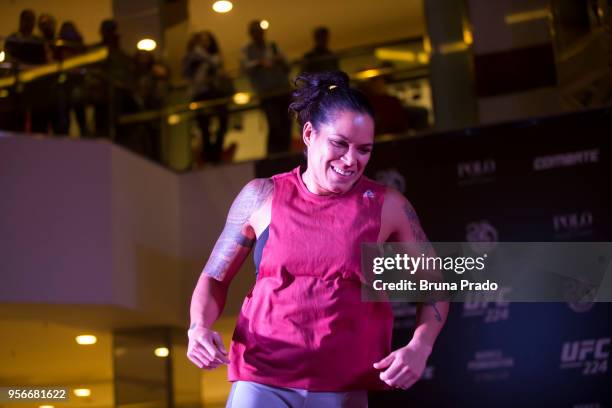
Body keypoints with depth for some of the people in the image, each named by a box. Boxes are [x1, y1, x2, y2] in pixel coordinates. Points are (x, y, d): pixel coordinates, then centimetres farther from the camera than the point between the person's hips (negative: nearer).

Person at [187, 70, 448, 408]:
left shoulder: (387, 206, 1)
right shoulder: (261, 197, 3)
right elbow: (214, 278, 11)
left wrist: (419, 347, -7)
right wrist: (199, 328, -9)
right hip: (261, 380, 0)